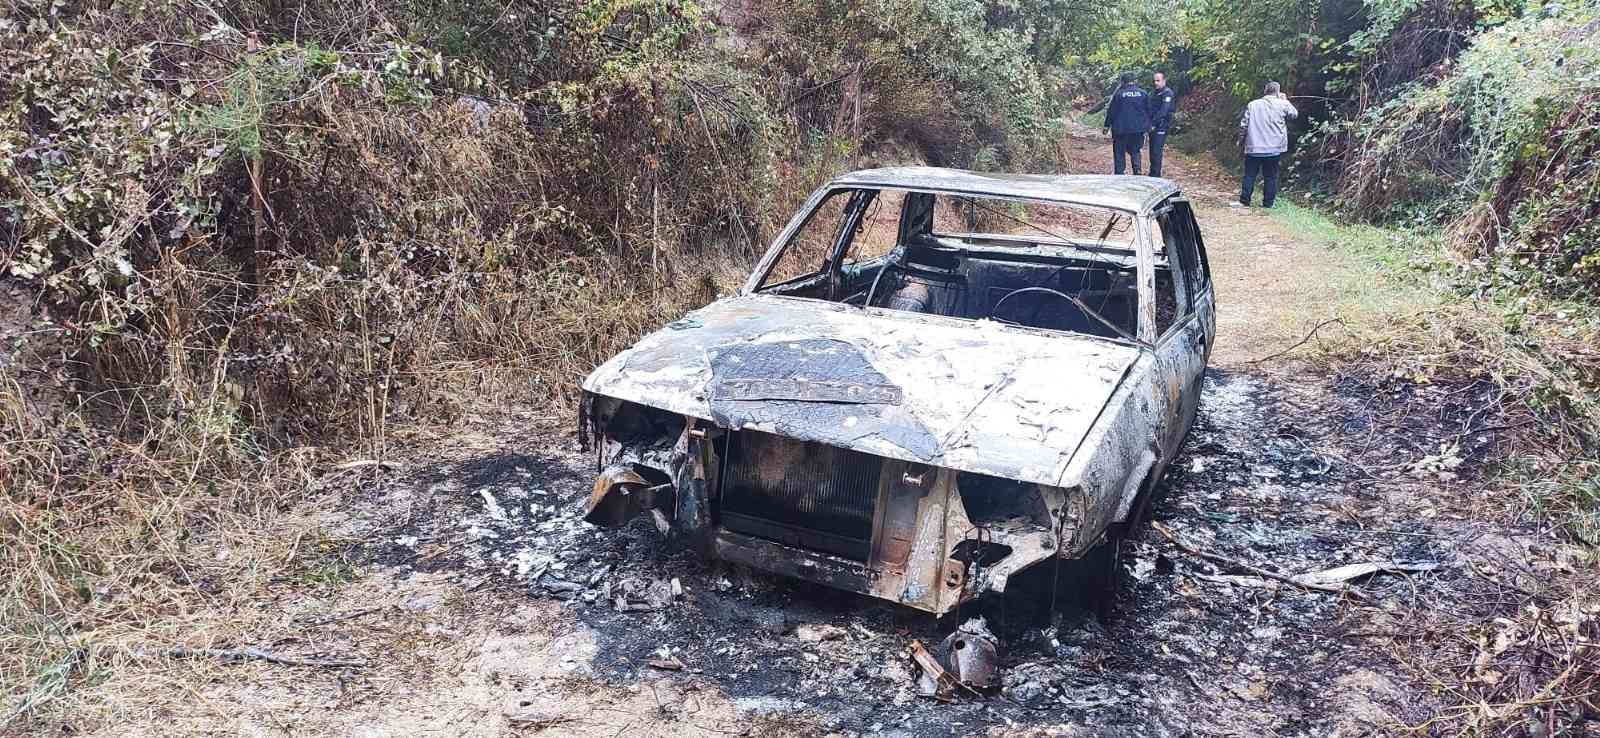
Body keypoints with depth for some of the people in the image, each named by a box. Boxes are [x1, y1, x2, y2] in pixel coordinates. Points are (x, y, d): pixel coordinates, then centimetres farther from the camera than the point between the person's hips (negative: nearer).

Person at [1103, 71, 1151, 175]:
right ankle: (1137, 168, -2)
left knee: (1119, 152, 7)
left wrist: (1107, 125, 8)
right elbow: (1149, 111, 9)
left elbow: (1111, 111, -2)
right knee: (1135, 150, 17)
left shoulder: (1118, 93, -6)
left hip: (1121, 128, -3)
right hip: (1138, 128, 3)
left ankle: (1119, 174, 5)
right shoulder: (1143, 93, 4)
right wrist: (1148, 125, 17)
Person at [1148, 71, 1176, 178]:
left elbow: (1163, 111, -18)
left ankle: (1155, 175, -8)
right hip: (1153, 128, 9)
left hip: (1161, 127, -9)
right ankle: (1153, 174, 19)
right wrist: (1148, 123, 7)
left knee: (1156, 152, -11)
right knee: (1152, 152, 12)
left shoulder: (1167, 93, -9)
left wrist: (1153, 123, -21)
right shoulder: (1156, 93, 19)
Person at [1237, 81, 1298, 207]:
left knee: (1250, 174, 9)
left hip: (1253, 147, 1)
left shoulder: (1252, 104, 1)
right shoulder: (1282, 104, -2)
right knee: (1271, 176, 7)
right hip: (1274, 148, 0)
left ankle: (1244, 200, 7)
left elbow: (1243, 124, 1)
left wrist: (1241, 140, 14)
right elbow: (1294, 114, 16)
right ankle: (1268, 203, 9)